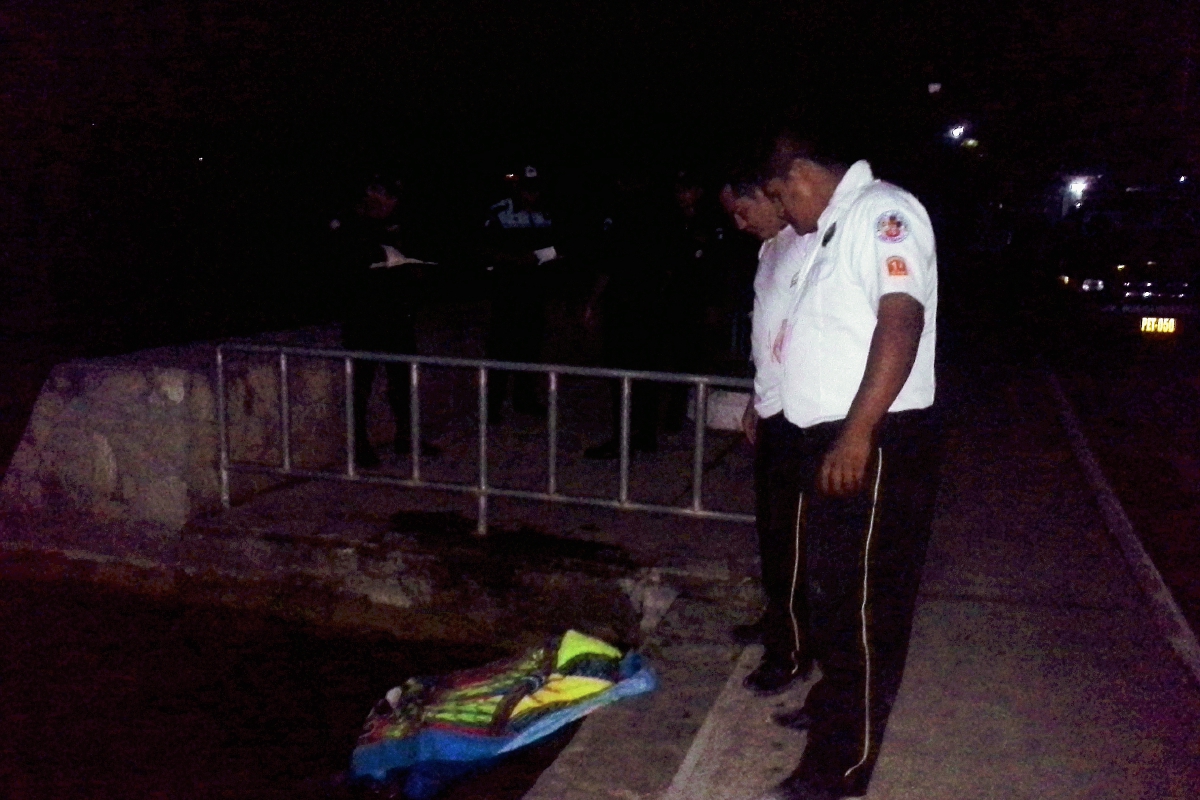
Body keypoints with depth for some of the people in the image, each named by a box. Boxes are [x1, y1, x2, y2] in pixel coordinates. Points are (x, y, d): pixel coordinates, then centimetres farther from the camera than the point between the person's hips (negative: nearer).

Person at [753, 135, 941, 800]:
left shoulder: (882, 211, -13)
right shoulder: (830, 227, 16)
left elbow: (901, 322, -24)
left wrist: (857, 435, -28)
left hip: (872, 446, -10)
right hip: (826, 441, 10)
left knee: (861, 603, -1)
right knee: (827, 588, 22)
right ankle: (832, 702, 41)